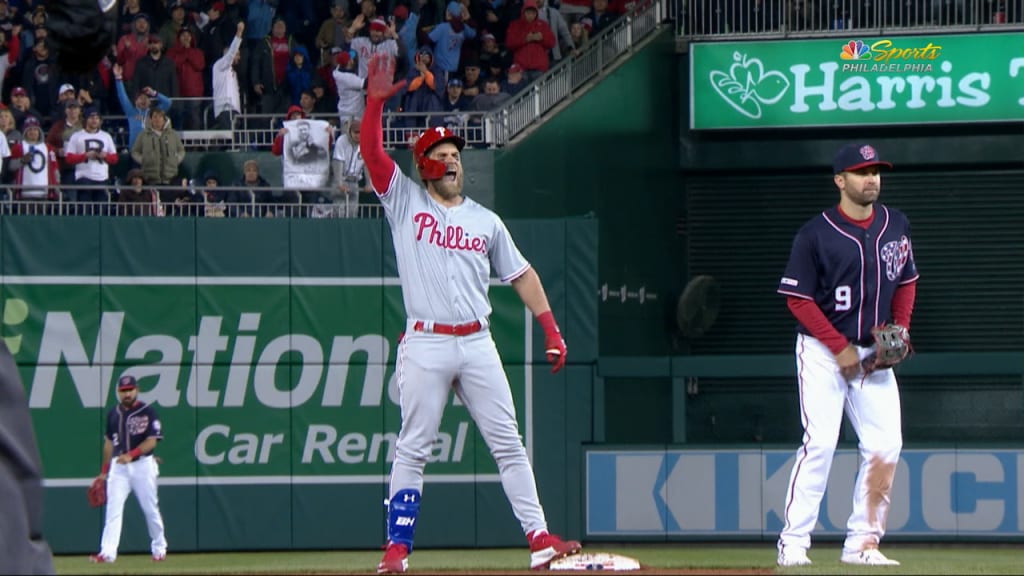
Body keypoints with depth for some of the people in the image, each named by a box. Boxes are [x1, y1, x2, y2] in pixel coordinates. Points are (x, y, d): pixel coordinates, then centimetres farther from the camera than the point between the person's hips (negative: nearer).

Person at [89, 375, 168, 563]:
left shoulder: (147, 412, -4)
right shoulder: (113, 414, 10)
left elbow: (151, 441, -10)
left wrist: (131, 455, -24)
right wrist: (104, 471, 15)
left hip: (142, 465, -3)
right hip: (118, 467, 3)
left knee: (151, 509, 5)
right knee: (113, 509, -9)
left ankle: (159, 549, 22)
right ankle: (107, 552, -16)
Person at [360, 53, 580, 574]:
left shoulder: (485, 221, 15)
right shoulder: (404, 202, 7)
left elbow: (521, 275, 16)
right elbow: (371, 152, -6)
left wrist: (551, 330, 8)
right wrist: (376, 101, -18)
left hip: (477, 344, 3)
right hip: (425, 345, -3)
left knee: (507, 443, 1)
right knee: (412, 449, -2)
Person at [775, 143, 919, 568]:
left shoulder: (895, 226, 6)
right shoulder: (817, 234, -11)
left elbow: (906, 282, 18)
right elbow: (798, 298, -11)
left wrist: (899, 330, 1)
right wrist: (840, 348, -15)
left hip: (874, 353, 5)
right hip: (822, 353, -5)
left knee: (885, 446, -2)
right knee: (820, 443, -14)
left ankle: (862, 542, 5)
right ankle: (793, 543, -10)